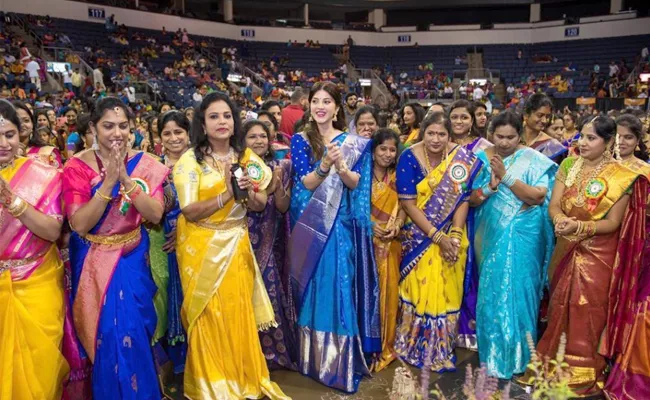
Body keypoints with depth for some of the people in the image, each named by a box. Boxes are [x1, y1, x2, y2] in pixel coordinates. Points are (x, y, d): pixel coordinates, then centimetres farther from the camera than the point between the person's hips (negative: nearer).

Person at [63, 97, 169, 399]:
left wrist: (126, 179, -25)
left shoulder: (145, 164, -6)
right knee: (104, 332, 8)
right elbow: (80, 224, -19)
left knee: (131, 328, -1)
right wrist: (108, 181, -27)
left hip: (132, 258, 1)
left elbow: (155, 215, -15)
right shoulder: (77, 167, -10)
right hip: (93, 261, 0)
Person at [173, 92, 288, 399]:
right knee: (210, 314, 5)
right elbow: (189, 212, -16)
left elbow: (261, 206, 4)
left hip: (236, 244, 3)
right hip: (202, 247, -3)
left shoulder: (246, 157, 2)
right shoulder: (190, 160, -10)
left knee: (239, 311, 8)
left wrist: (249, 192, -17)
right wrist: (226, 194, -25)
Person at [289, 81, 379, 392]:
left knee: (339, 287, 0)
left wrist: (340, 165, -23)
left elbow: (355, 184, -3)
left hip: (341, 227, 0)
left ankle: (341, 362, 13)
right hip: (309, 227, 0)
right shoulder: (300, 140, 3)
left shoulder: (353, 142, 5)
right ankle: (314, 357, 20)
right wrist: (324, 165, -24)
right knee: (312, 289, 5)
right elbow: (305, 184, -6)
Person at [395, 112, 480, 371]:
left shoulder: (462, 158, -6)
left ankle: (442, 350, 25)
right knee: (420, 289, 0)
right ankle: (416, 348, 20)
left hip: (452, 235, 2)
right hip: (420, 237, -2)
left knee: (448, 291, 7)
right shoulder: (409, 158, -12)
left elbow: (463, 199, -6)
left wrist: (455, 234, -18)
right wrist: (437, 236, -19)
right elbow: (408, 204, -14)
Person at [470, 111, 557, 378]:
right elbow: (472, 200, 0)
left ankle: (514, 353, 16)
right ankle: (492, 348, 31)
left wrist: (505, 176, -22)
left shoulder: (532, 160, -7)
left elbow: (538, 197, -18)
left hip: (521, 236, -3)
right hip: (491, 234, 4)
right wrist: (491, 184, -18)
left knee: (515, 289, -1)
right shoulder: (483, 159, 3)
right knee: (491, 290, 12)